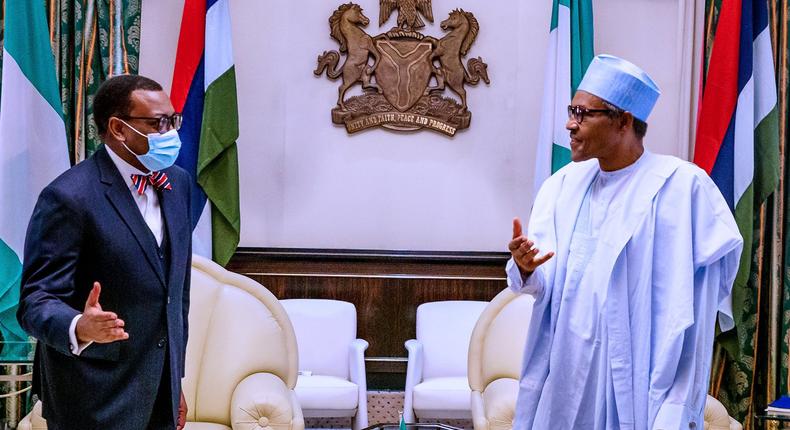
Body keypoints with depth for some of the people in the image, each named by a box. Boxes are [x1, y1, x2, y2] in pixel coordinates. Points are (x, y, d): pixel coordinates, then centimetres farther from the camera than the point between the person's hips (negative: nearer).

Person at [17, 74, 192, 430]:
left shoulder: (177, 182, 6)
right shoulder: (68, 197, -16)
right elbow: (37, 301, -17)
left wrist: (176, 381, 16)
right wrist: (79, 328, -37)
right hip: (97, 401, -6)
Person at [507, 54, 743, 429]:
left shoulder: (681, 186, -12)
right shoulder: (562, 185, 6)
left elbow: (694, 310, -14)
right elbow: (543, 284, 3)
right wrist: (526, 269, -20)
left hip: (636, 379, -5)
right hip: (564, 373, 5)